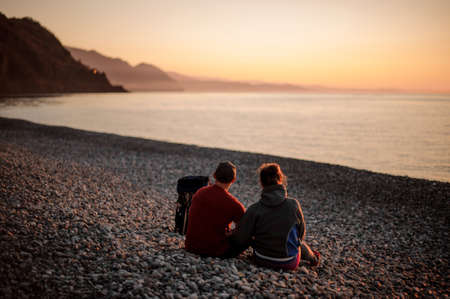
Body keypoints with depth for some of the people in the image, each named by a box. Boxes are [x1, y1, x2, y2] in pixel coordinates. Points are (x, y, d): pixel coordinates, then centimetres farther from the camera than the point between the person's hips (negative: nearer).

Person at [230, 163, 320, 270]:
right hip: (289, 263, 0)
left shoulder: (254, 210, -18)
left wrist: (230, 236, 10)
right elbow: (301, 233, -1)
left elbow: (240, 240, -14)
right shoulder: (293, 204, -16)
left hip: (262, 260, 0)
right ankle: (313, 258, 61)